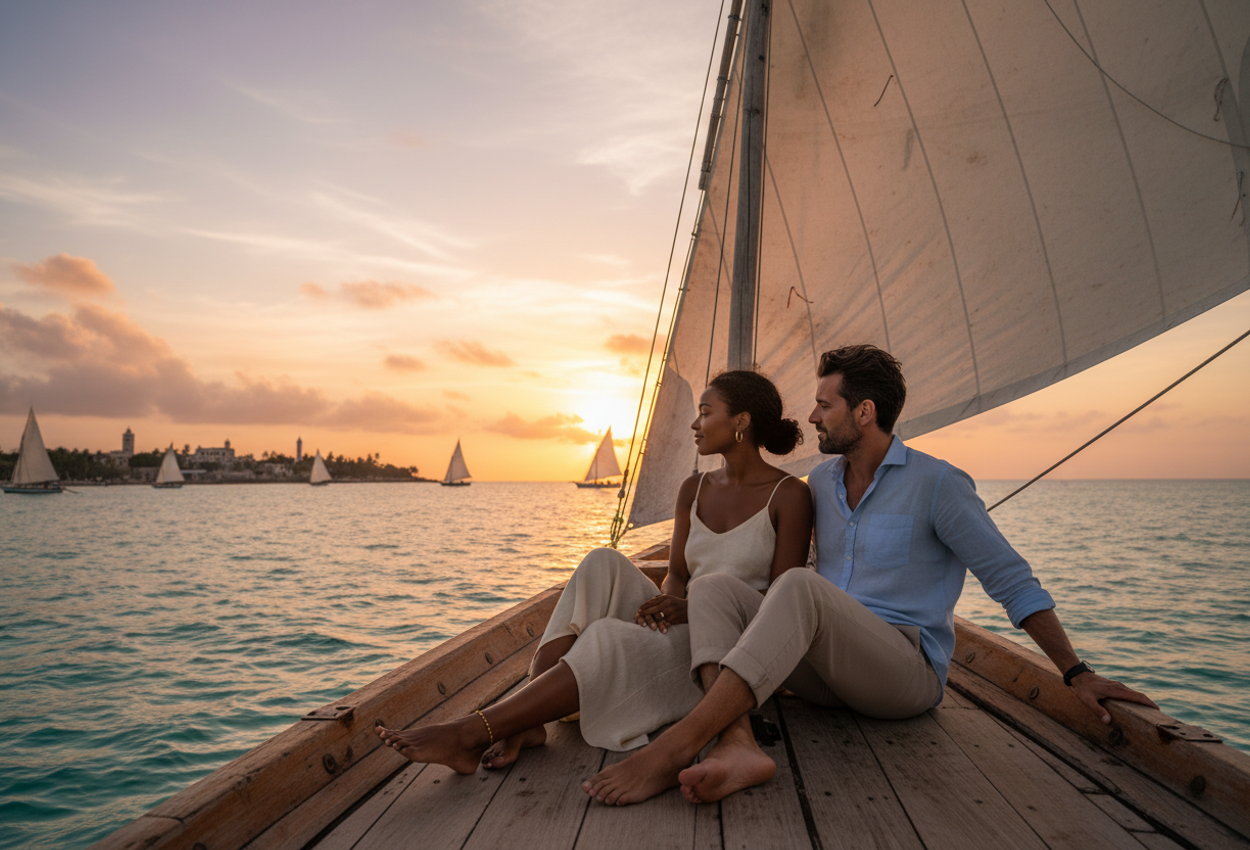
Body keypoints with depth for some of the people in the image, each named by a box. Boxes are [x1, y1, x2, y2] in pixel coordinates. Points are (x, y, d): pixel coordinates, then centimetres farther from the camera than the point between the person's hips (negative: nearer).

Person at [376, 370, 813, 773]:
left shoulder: (789, 495, -6)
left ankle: (469, 735, -33)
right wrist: (668, 600, -15)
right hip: (678, 635, 6)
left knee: (608, 639, -33)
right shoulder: (694, 490, 11)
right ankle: (524, 721, -31)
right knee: (603, 566, -23)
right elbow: (677, 574, 10)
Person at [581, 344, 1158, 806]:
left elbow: (1012, 582, -4)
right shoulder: (820, 482, 13)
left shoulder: (937, 485, -5)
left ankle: (674, 749, -42)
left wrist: (1076, 673, -8)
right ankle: (735, 746, -40)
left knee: (800, 589, -35)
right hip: (826, 671, 7)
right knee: (712, 588, -15)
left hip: (906, 672, -6)